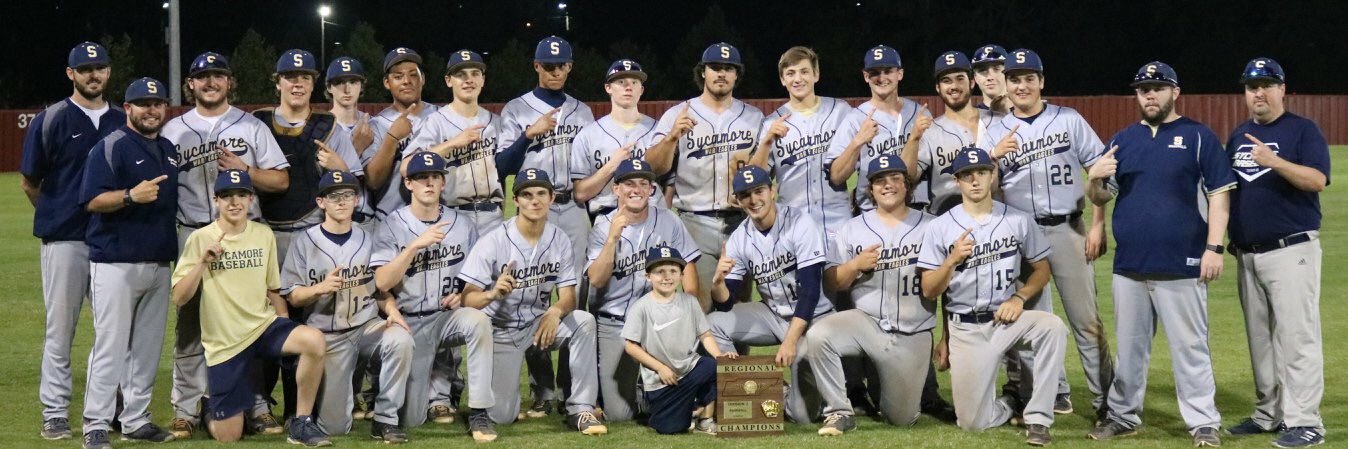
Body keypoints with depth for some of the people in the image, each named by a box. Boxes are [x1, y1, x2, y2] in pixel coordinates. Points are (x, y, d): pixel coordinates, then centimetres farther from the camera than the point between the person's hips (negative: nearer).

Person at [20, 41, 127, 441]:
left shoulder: (123, 121, 10)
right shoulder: (51, 120, -1)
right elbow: (30, 183, 2)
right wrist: (58, 216, 6)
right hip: (65, 240, -4)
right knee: (60, 329, 1)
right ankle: (54, 414, 8)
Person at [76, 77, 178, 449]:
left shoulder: (170, 151, 16)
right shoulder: (110, 147, -6)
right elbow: (92, 200, -13)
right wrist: (130, 196, -28)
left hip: (159, 263, 7)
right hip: (115, 262, -7)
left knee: (148, 347, 10)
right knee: (110, 345, -8)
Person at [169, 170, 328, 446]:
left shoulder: (264, 235, 5)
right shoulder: (200, 239, -5)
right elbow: (179, 299, -9)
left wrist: (286, 329, 7)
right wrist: (202, 262, -20)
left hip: (263, 327, 2)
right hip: (224, 342, -2)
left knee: (314, 341, -31)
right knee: (228, 437, -3)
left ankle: (302, 424, -14)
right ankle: (209, 408, 35)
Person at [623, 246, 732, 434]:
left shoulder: (689, 301, 1)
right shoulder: (641, 307, -10)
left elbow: (705, 335, 3)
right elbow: (631, 346, -9)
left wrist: (719, 356, -16)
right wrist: (661, 368, -14)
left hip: (690, 367, 3)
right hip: (659, 379, -3)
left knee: (715, 367, -26)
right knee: (669, 428, -12)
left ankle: (705, 419, -4)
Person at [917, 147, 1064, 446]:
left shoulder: (1019, 220, 3)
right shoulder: (941, 227, -1)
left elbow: (1041, 269, 9)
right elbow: (928, 291, -5)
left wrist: (1020, 297, -10)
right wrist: (953, 260, -22)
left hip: (1007, 319, 1)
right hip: (965, 329, -1)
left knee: (1053, 326, -33)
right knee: (972, 422, -6)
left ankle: (1037, 418, -22)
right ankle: (1009, 405, 31)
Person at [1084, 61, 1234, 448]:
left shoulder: (1199, 137, 1)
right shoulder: (1122, 140, 13)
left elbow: (1219, 194, -4)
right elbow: (1100, 198, 15)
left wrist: (1214, 247, -13)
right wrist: (1095, 178, -8)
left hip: (1182, 266, -4)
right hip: (1129, 266, 5)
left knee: (1190, 347, -2)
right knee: (1129, 348, 12)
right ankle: (1123, 417, 21)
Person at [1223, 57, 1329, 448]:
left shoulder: (1303, 130, -3)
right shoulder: (1238, 136, 16)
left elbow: (1317, 180, -17)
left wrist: (1274, 161, -30)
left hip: (1291, 251, -7)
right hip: (1247, 255, 7)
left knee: (1296, 336, -8)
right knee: (1260, 338, 12)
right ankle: (1270, 414, 21)